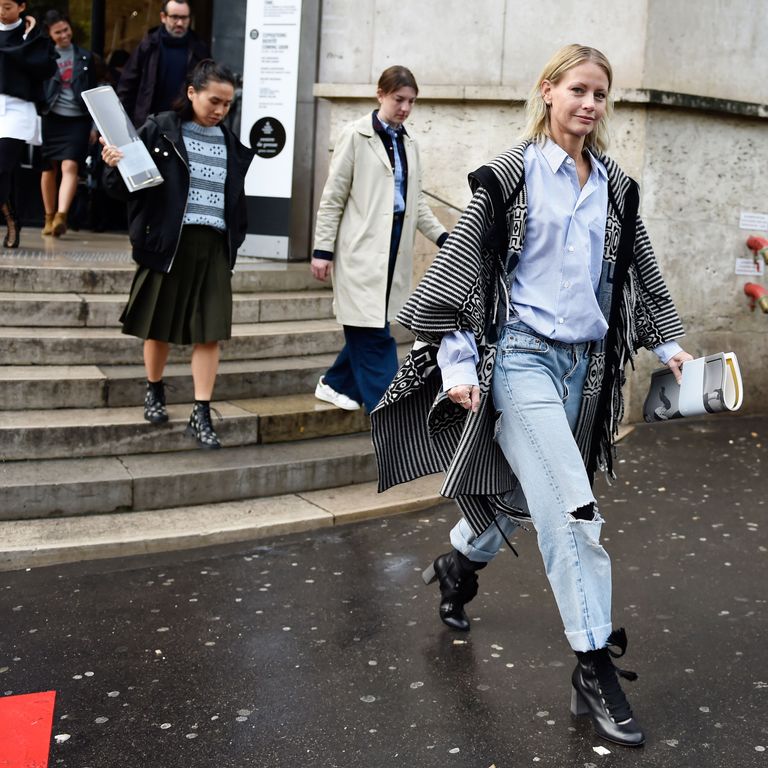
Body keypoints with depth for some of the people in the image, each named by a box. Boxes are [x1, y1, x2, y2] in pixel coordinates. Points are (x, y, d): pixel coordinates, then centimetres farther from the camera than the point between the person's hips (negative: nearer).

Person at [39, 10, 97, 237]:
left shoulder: (85, 57, 9)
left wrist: (94, 125, 6)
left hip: (78, 119, -1)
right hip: (52, 118, 1)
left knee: (69, 166, -17)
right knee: (49, 169, 6)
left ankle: (61, 216, -26)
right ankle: (49, 218, 17)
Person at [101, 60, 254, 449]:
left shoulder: (230, 143, 12)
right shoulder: (160, 130, -3)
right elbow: (125, 186, -6)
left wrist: (234, 242, 11)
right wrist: (114, 165, -27)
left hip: (214, 246, 3)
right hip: (169, 242, -3)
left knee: (210, 332, -2)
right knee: (160, 326, 8)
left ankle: (201, 414, 3)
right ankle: (154, 391, 32)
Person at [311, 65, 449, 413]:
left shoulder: (408, 143, 14)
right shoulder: (356, 135, -4)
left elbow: (416, 201, 18)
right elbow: (333, 196, -5)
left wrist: (441, 236, 5)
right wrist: (322, 249, -7)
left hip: (394, 246, 7)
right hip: (362, 247, -7)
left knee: (369, 327, 9)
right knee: (374, 331, -7)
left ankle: (336, 383, 28)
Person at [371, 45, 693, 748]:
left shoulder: (615, 187, 11)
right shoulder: (511, 177, -4)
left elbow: (640, 272, 22)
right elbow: (461, 268, -5)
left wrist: (666, 342, 15)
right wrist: (458, 361, -10)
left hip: (586, 361, 6)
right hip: (523, 353, -6)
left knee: (522, 491, 16)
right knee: (574, 508, -15)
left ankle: (458, 565, 46)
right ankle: (595, 671, -7)